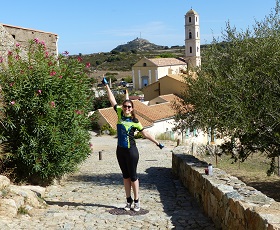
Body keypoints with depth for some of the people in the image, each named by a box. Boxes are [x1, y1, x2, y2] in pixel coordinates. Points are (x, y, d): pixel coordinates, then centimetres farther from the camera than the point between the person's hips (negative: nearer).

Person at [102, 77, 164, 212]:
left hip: (131, 151, -4)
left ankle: (136, 201, 13)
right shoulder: (120, 114, 3)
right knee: (125, 176, 12)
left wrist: (157, 143, 2)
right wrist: (106, 86, 11)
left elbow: (145, 133, 1)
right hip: (120, 150, 4)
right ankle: (129, 200, 22)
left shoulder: (135, 121, -6)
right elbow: (112, 100, 8)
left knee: (133, 176, 2)